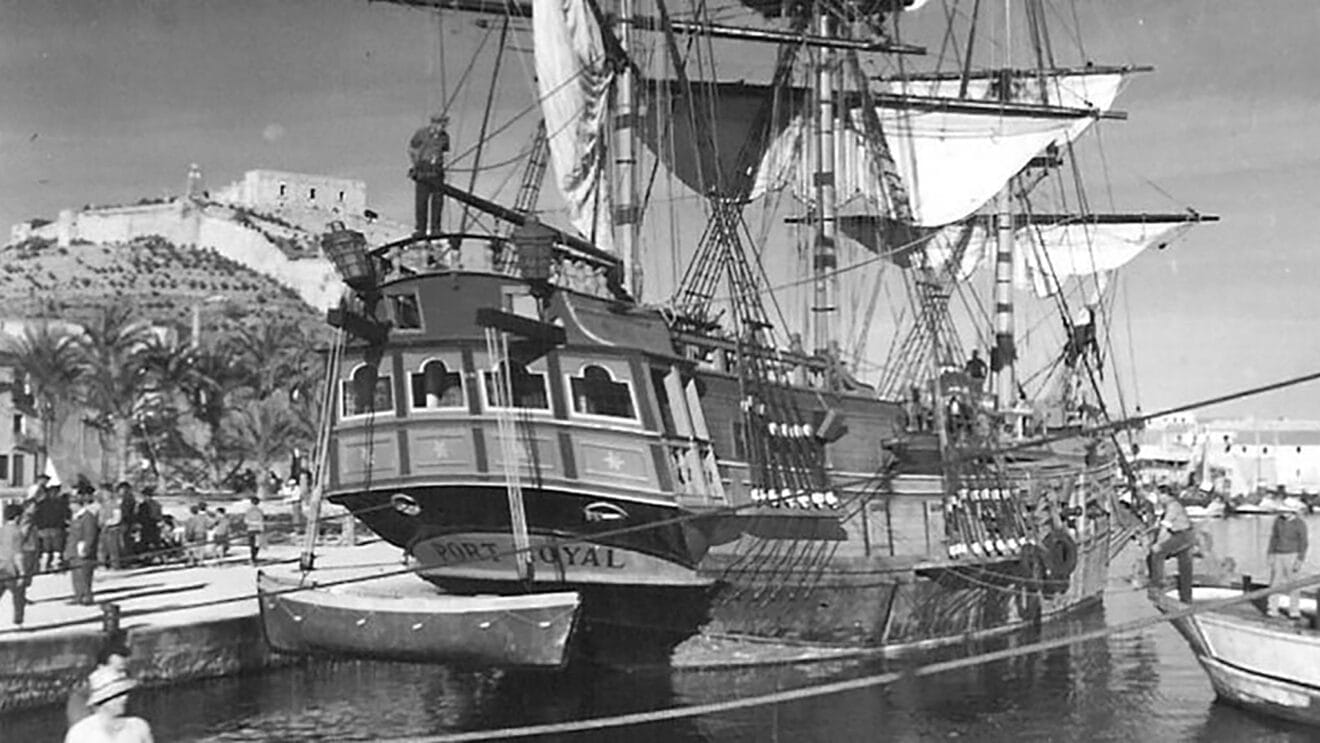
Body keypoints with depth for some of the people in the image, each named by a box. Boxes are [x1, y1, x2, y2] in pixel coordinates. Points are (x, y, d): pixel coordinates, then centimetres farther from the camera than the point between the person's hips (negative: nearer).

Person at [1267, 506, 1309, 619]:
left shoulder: (1300, 524, -11)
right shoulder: (1278, 521, 2)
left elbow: (1303, 543, -11)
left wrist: (1299, 561, -16)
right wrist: (1270, 555, 5)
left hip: (1293, 556, -4)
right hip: (1278, 555, 4)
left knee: (1293, 584, -6)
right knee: (1275, 582, 0)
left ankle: (1294, 612, 1)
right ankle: (1273, 610, 3)